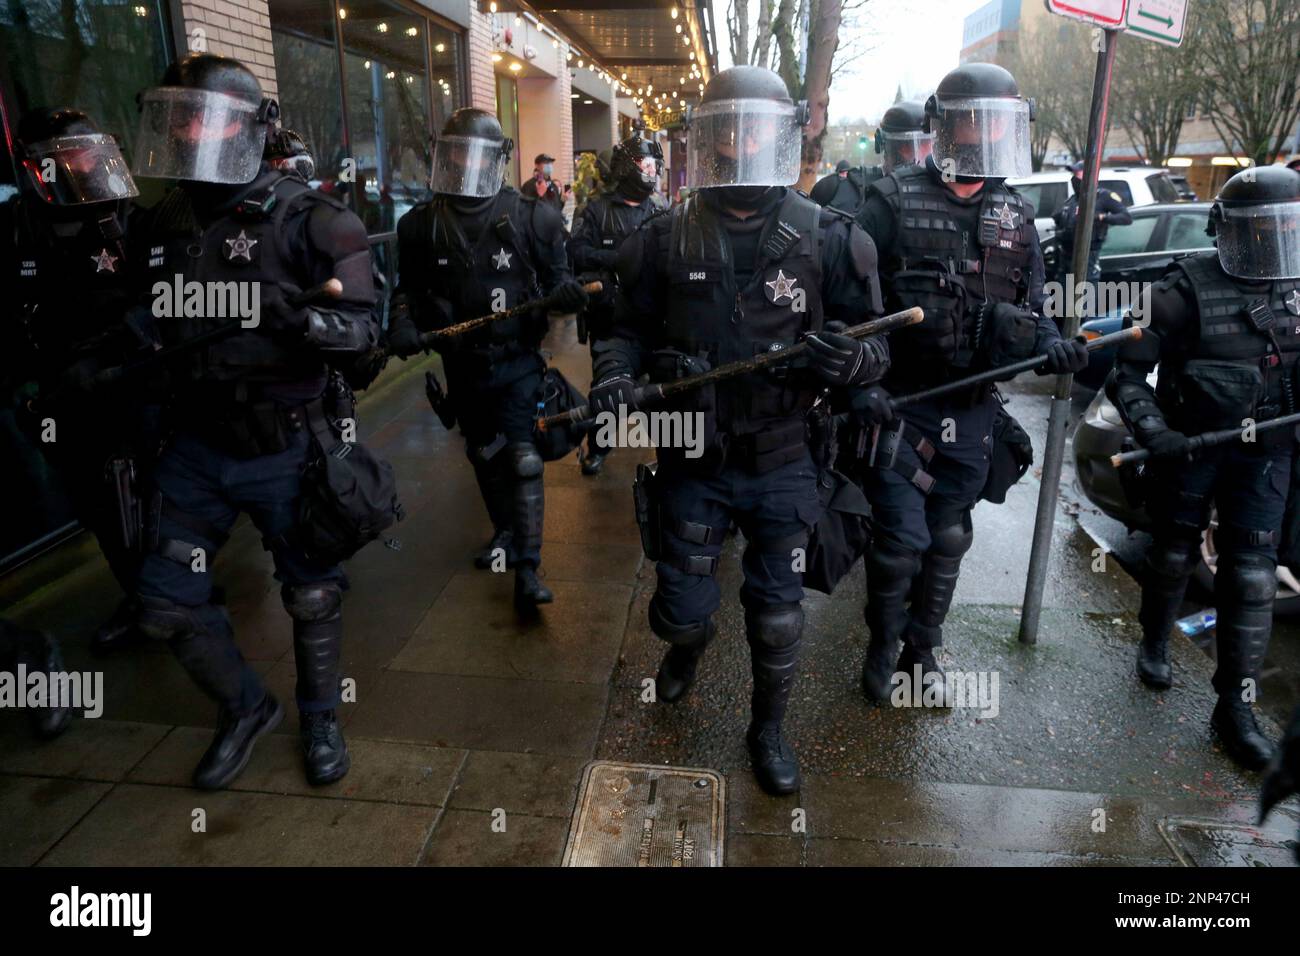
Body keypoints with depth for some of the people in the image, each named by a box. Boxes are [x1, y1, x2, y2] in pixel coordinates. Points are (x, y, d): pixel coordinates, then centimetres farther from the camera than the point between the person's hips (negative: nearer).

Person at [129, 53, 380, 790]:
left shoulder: (307, 218, -12)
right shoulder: (163, 225, 5)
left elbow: (364, 326, -17)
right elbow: (157, 328, 19)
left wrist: (302, 316, -35)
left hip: (285, 447, -5)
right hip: (198, 445, 6)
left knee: (312, 594, 10)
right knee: (168, 597, 10)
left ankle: (321, 718, 35)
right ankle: (246, 708, 34)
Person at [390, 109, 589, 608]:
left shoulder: (530, 217, -6)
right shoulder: (421, 225, 1)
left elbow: (553, 275, 0)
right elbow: (412, 290, 8)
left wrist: (566, 290, -23)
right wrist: (406, 324, -12)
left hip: (516, 360, -4)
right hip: (462, 365, 4)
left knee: (521, 458, -9)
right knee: (484, 454, 18)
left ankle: (526, 567, -5)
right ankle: (506, 531, 39)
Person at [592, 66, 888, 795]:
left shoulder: (828, 238, -6)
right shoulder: (665, 241, -2)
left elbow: (877, 346, -2)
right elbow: (631, 332, 5)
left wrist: (852, 359, -25)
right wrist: (616, 373, -17)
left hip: (781, 465, 0)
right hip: (692, 463, 1)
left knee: (777, 617, 11)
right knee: (683, 610, 13)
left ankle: (768, 729, 38)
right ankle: (688, 646, 52)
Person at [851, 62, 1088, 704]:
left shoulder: (1016, 217, 10)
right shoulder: (895, 200, -5)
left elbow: (1030, 308, 16)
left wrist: (1050, 344, -7)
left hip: (973, 411, 5)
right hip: (900, 404, -4)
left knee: (948, 541, 14)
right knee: (902, 540, -4)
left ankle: (923, 649, 33)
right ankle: (883, 648, 22)